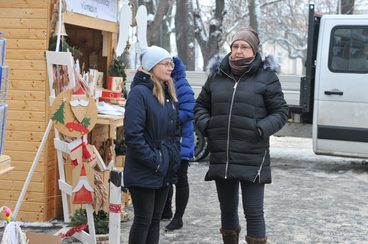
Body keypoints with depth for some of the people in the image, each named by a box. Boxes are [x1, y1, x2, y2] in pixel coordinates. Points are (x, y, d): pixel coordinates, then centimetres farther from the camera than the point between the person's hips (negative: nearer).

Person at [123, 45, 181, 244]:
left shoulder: (169, 94, 12)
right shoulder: (139, 92, -13)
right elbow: (133, 134, -21)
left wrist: (174, 157, 8)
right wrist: (153, 160, -19)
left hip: (165, 172, 8)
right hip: (144, 173, -8)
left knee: (155, 220, 14)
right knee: (143, 220, 0)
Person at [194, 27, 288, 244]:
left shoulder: (266, 76, -2)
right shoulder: (217, 75, 9)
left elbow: (281, 112, 0)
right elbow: (201, 104, 20)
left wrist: (262, 129, -16)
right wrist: (205, 124, 1)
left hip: (252, 160, -4)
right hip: (221, 158, 4)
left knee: (254, 212, -2)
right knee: (227, 209, 18)